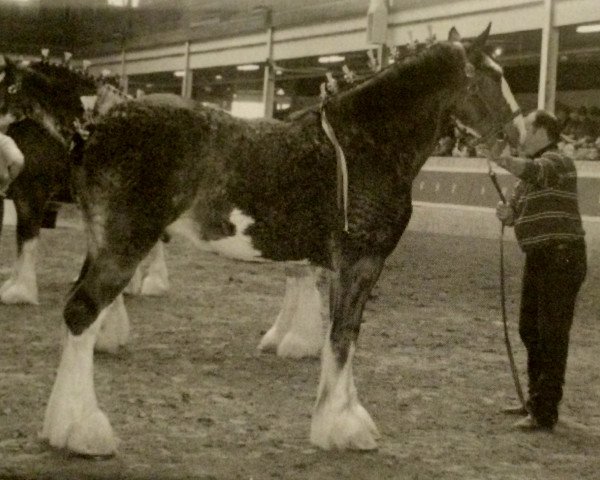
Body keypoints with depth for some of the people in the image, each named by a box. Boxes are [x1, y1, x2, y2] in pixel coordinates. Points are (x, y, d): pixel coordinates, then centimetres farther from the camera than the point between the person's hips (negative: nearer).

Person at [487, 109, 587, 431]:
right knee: (530, 330, 15)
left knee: (552, 335, -8)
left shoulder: (556, 162, -10)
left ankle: (545, 413, -5)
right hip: (539, 258, 10)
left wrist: (502, 159, -48)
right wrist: (506, 213, -4)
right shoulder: (529, 170, 18)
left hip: (561, 257, -10)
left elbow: (536, 173, -33)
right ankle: (537, 401, 27)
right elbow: (518, 209, 20)